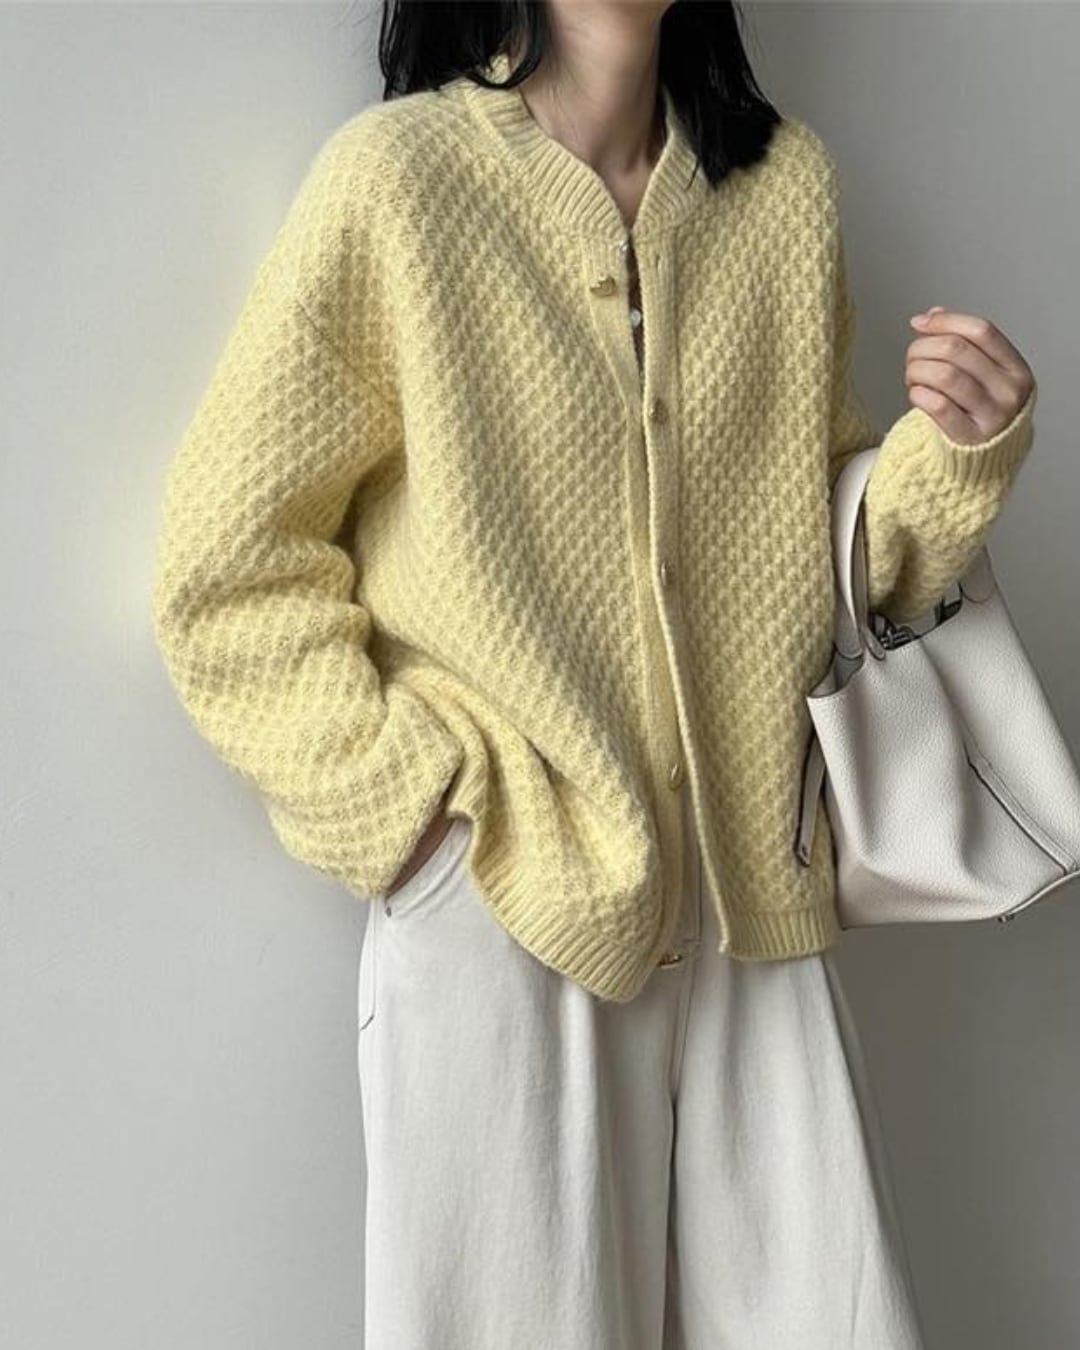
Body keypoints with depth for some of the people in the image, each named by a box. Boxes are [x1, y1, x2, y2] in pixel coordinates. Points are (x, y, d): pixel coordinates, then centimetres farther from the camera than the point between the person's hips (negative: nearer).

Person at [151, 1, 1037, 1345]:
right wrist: (412, 804, -10)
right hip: (507, 924, -4)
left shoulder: (787, 179, 6)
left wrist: (954, 455, -6)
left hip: (759, 922, 4)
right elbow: (228, 567, -5)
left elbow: (827, 546, 13)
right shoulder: (399, 173, -7)